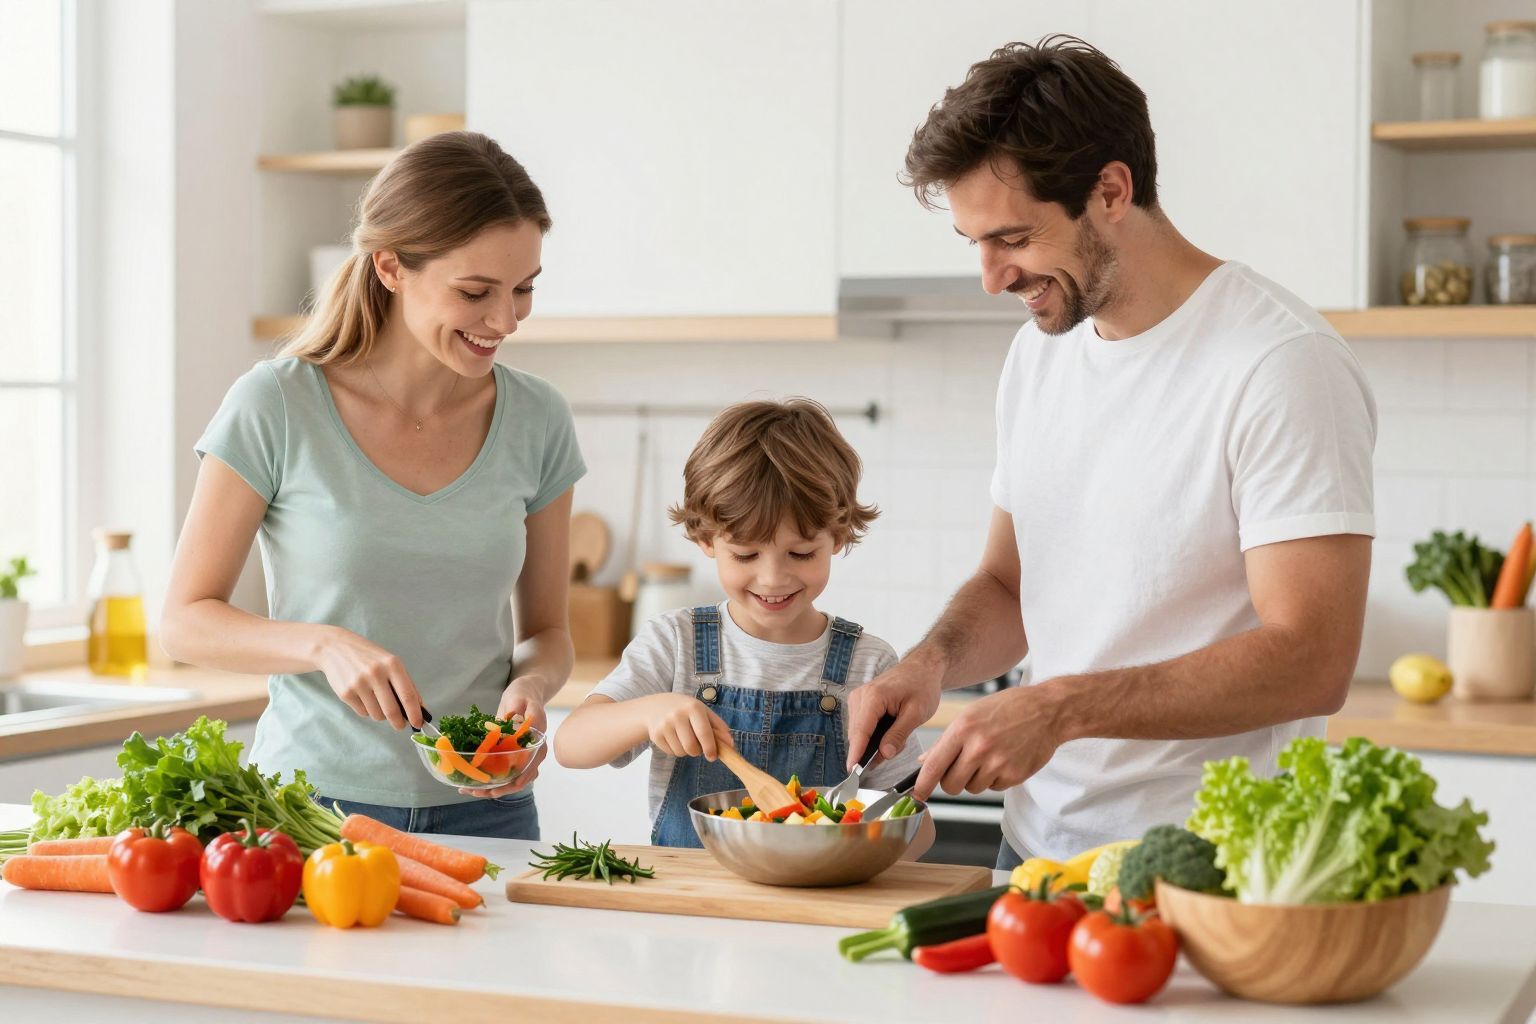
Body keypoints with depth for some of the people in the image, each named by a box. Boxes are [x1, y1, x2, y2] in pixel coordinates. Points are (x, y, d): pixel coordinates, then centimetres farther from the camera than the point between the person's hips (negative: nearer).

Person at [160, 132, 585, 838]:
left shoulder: (536, 421, 2)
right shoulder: (277, 407, -7)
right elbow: (185, 621, -3)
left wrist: (530, 687, -10)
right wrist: (325, 644, -19)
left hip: (481, 808, 2)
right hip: (312, 799, -2)